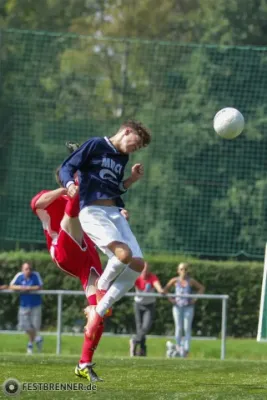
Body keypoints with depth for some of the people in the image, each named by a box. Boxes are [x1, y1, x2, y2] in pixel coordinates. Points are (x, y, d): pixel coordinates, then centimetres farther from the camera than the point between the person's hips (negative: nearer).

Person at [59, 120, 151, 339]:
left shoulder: (122, 158, 22)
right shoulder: (95, 145, 0)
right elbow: (67, 168, -6)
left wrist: (132, 179, 12)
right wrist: (70, 184, -27)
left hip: (114, 212, 8)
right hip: (91, 211, -8)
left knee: (138, 263, -6)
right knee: (123, 253, -30)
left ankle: (98, 311, 1)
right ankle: (101, 288, 0)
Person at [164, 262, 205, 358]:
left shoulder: (191, 281, -1)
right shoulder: (175, 281, 1)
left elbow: (201, 288, 7)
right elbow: (165, 290, 12)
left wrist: (195, 299, -2)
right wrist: (170, 299, 0)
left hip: (188, 307, -1)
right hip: (177, 306, 1)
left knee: (187, 328, -5)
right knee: (178, 328, 2)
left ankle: (186, 348, -9)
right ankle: (178, 348, 11)